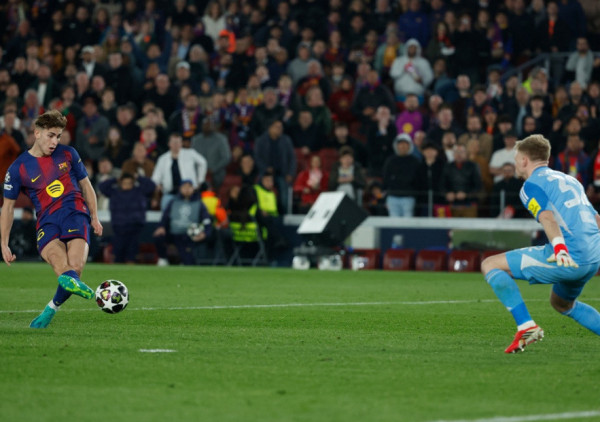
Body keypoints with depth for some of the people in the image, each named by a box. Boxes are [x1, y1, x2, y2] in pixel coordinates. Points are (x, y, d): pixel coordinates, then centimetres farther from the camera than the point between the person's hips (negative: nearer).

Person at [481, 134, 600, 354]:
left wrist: (559, 247, -34)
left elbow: (547, 217, -19)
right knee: (562, 303, 35)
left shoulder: (532, 185, 0)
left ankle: (526, 326, -11)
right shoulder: (569, 180, 24)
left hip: (567, 257, -8)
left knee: (490, 265, -1)